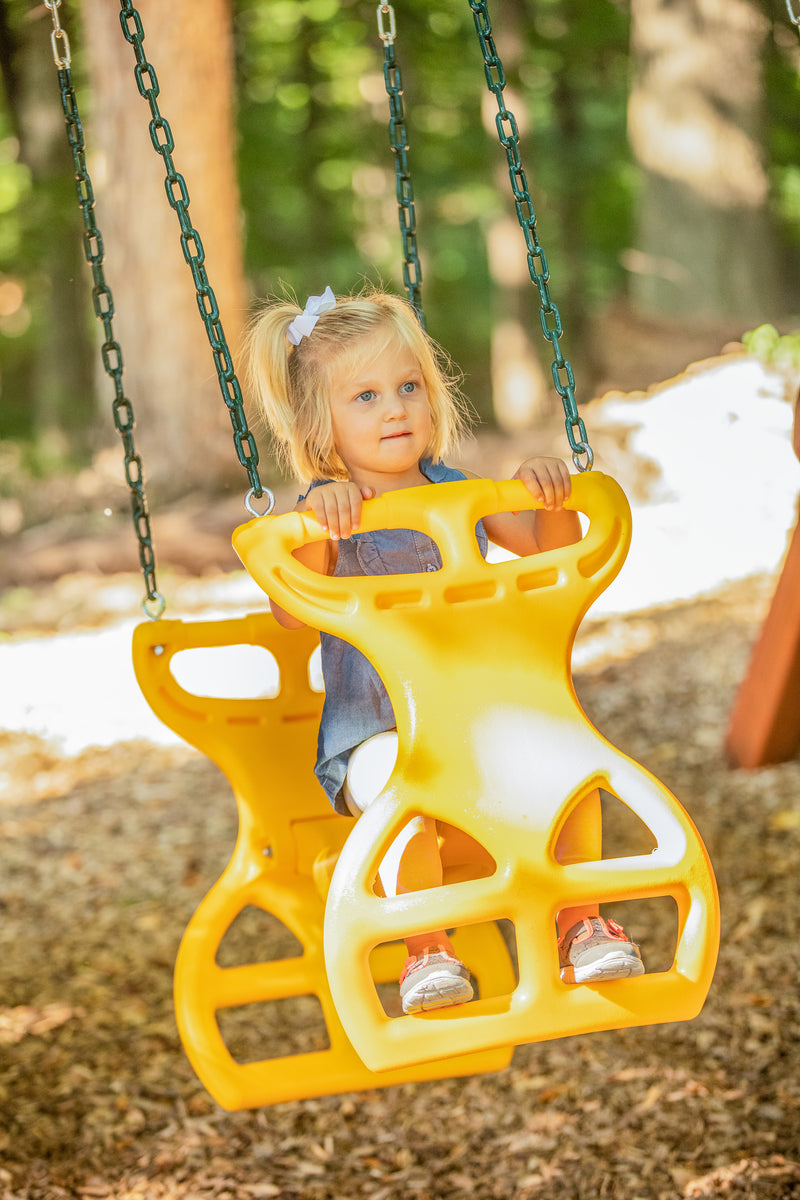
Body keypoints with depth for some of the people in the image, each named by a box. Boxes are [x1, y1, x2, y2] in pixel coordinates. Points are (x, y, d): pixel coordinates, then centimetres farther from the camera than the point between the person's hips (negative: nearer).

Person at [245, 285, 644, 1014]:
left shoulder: (460, 495, 8)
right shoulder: (326, 514, -6)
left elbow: (554, 553, 8)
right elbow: (290, 611, -22)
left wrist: (549, 497, -13)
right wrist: (315, 518, -38)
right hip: (373, 736, -4)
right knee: (401, 776, -35)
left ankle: (580, 925, -8)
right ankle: (426, 950, -25)